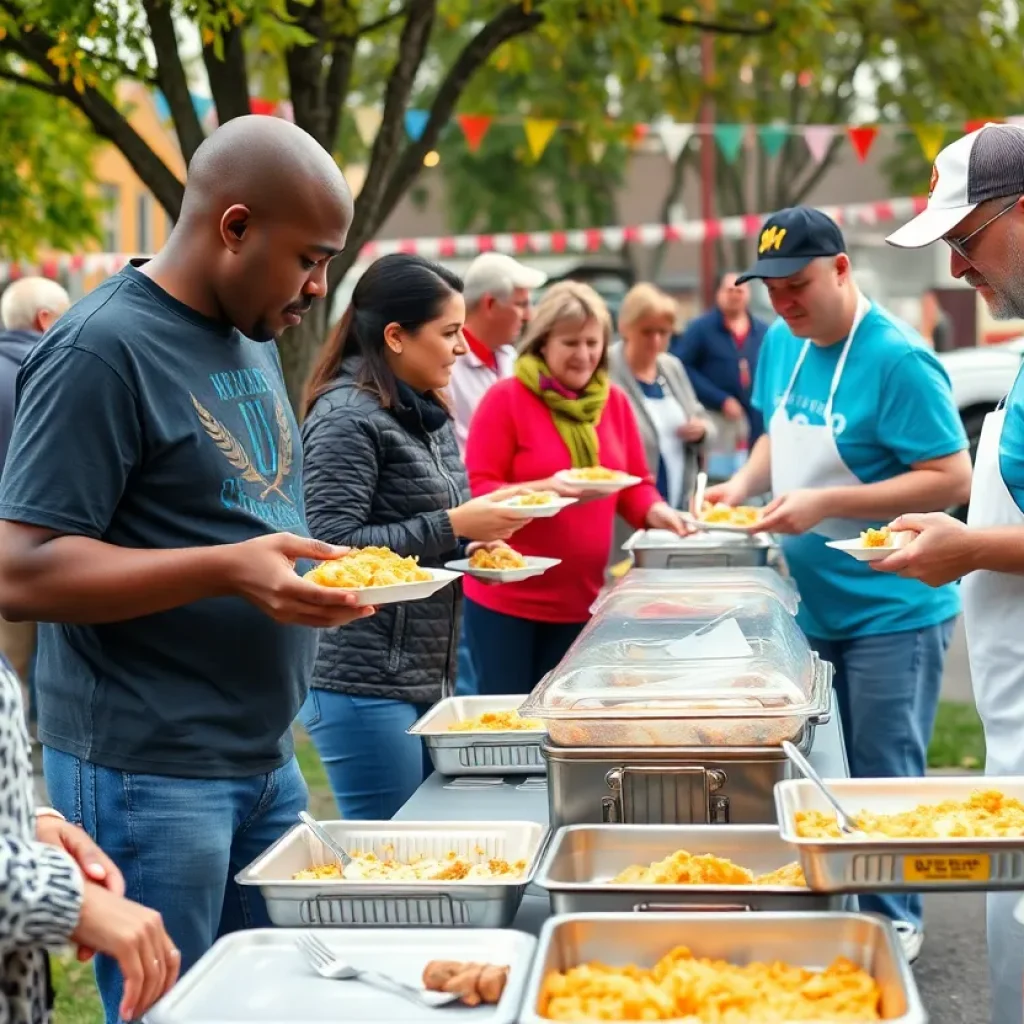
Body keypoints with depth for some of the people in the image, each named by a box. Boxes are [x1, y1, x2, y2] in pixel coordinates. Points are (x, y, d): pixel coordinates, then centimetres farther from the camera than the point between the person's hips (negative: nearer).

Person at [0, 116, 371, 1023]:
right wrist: (227, 570, -29)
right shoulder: (103, 350, -16)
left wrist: (307, 569, 6)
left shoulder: (255, 338, 12)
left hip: (265, 758, 9)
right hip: (148, 775, -8)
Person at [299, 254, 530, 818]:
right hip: (363, 683, -9)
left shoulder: (428, 415, 14)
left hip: (426, 676, 9)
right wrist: (453, 525, -19)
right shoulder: (346, 417, -13)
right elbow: (334, 546, -20)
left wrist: (475, 545, 5)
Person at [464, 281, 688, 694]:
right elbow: (477, 491, -12)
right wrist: (543, 489, -27)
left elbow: (634, 486, 11)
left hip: (581, 599, 5)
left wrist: (655, 511, -11)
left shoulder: (615, 402, 6)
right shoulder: (505, 398, -9)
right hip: (506, 598, -4)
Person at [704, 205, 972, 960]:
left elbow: (951, 479, -21)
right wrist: (743, 484, 0)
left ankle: (894, 924, 18)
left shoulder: (897, 359, -20)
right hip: (812, 607, 7)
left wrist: (826, 504, -25)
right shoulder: (781, 344, 4)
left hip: (891, 612, -7)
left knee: (884, 780, 2)